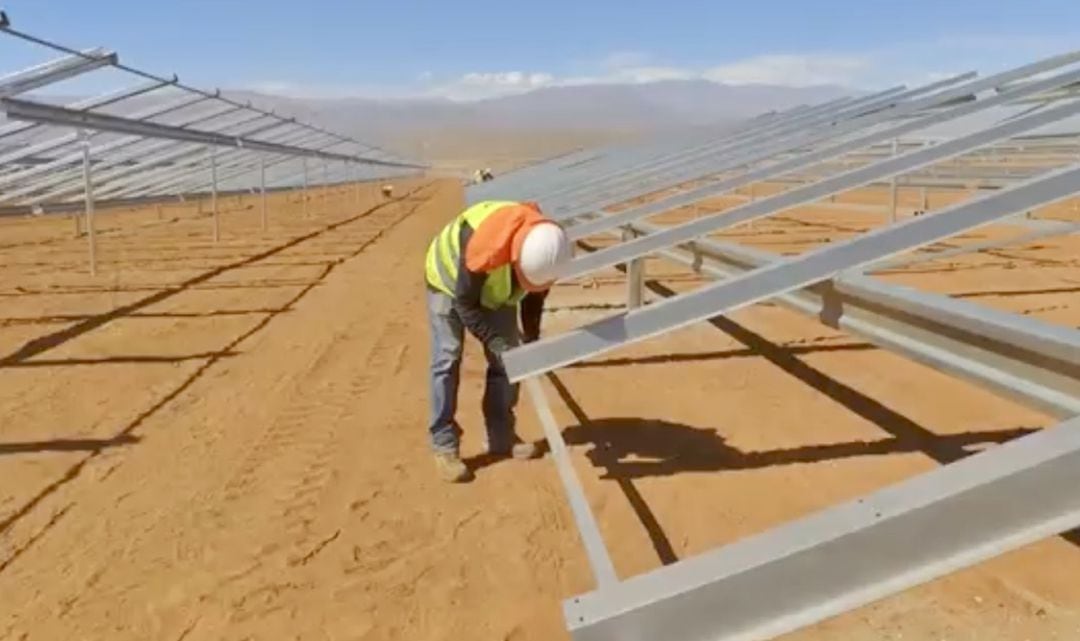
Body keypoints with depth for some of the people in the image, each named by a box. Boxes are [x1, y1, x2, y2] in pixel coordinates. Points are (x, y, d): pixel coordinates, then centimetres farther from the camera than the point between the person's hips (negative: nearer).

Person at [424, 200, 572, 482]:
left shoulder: (546, 251, -27)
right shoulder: (484, 247, -46)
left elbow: (535, 295, -5)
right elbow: (465, 304, -31)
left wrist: (532, 339, -8)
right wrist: (497, 343, -35)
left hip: (495, 288, 5)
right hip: (449, 280, -5)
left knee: (506, 360, 1)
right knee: (447, 359, -11)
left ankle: (501, 436, 12)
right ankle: (444, 445, -5)